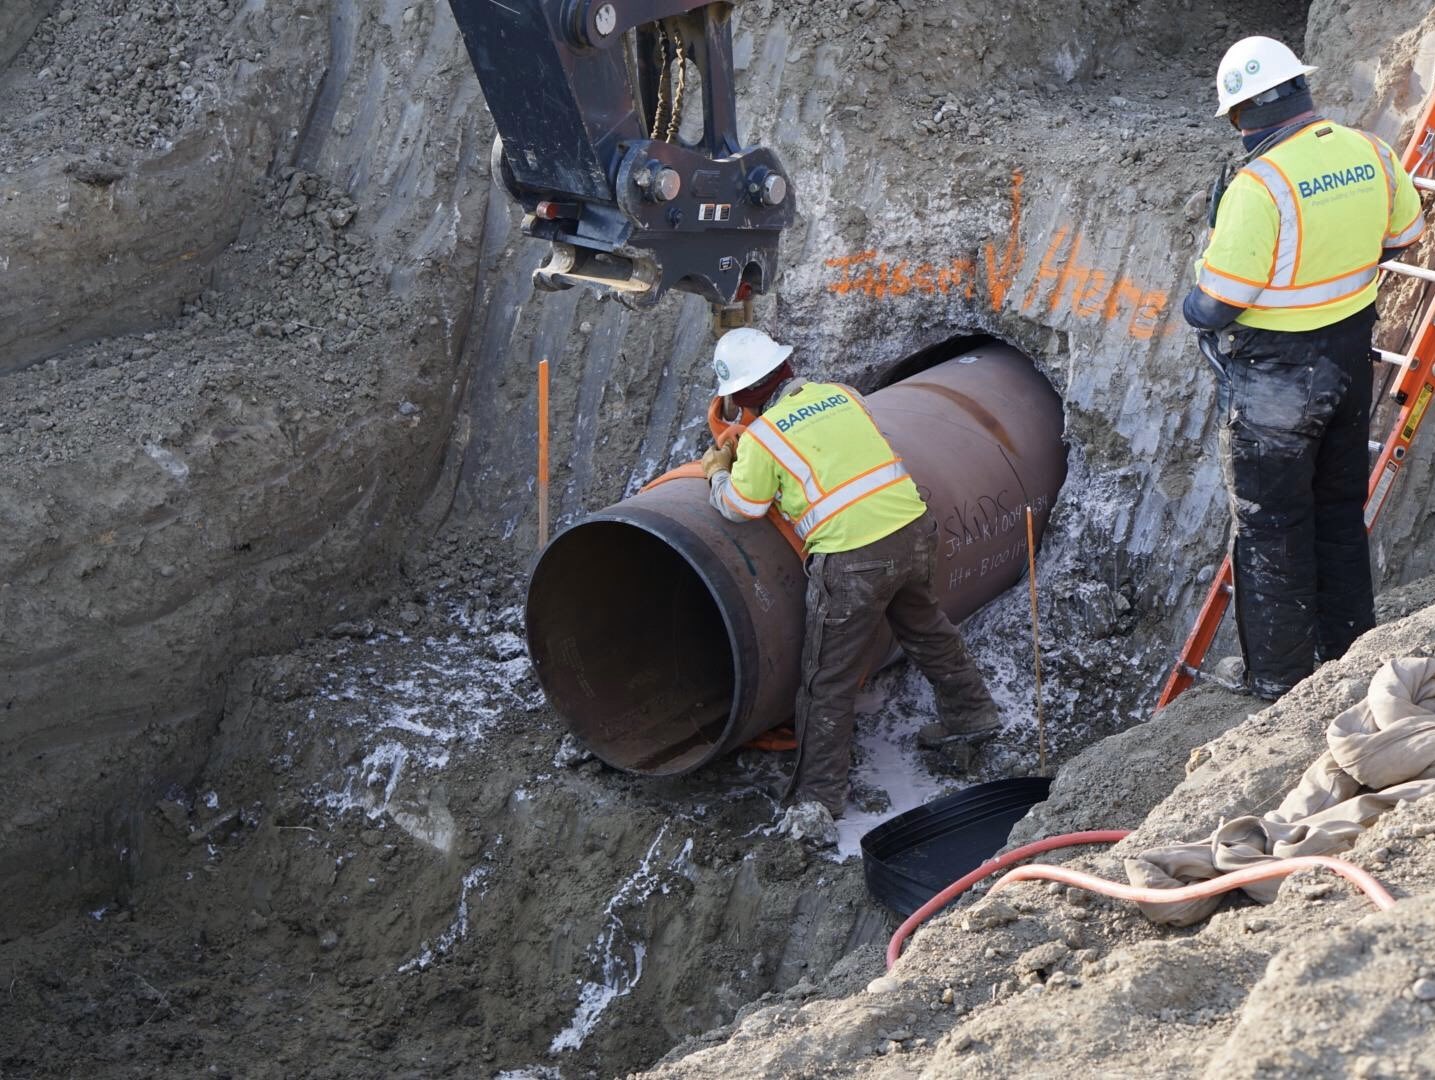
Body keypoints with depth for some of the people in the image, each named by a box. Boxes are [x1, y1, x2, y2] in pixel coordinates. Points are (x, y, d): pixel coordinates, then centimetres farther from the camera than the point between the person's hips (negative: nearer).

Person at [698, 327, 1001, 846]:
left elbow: (742, 508, 1)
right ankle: (970, 714, 48)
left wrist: (719, 473, 20)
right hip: (913, 530, 6)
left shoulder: (761, 437, -6)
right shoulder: (841, 394, 11)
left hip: (853, 561, -6)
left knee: (828, 682, 4)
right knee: (925, 628, 31)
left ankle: (816, 803, 8)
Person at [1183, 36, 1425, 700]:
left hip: (1276, 379, -7)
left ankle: (1277, 676, 19)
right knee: (1339, 508, 22)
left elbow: (1212, 306, -24)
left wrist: (1194, 305, -1)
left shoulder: (1260, 186, -27)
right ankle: (1348, 649, 35)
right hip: (1351, 358, 7)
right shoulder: (1370, 154, -5)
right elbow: (1402, 235, 13)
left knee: (1270, 525, 8)